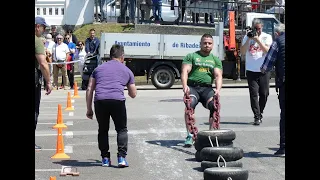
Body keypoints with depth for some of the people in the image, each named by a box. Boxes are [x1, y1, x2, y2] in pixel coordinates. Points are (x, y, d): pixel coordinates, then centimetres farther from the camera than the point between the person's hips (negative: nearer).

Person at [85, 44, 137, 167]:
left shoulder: (99, 68, 27)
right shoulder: (127, 70, 24)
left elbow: (89, 90, 19)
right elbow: (133, 94, 30)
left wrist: (89, 109, 22)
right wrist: (128, 89, 53)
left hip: (100, 100, 2)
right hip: (117, 100, -1)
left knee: (103, 130, 19)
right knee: (121, 129, 14)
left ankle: (105, 159, 18)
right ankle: (122, 157, 3)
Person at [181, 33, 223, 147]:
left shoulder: (215, 60, 20)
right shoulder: (191, 56, 13)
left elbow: (218, 75, 6)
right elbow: (185, 71, -1)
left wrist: (218, 89, -14)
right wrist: (185, 86, -20)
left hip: (207, 88, 2)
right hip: (192, 87, -2)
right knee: (190, 103, -32)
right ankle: (189, 135, -30)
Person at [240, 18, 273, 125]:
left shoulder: (267, 37, 4)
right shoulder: (247, 37, 4)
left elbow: (267, 50, -12)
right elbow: (242, 52, -6)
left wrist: (258, 40, -19)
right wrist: (249, 39, -14)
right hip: (251, 70, 0)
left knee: (264, 93, 4)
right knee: (254, 94, -6)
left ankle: (260, 114, 23)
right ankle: (257, 117, -5)